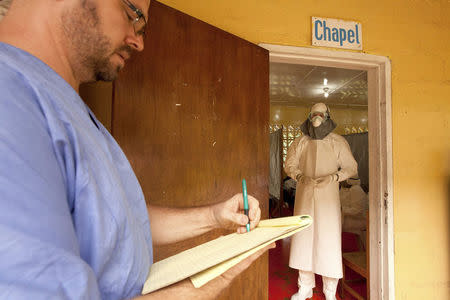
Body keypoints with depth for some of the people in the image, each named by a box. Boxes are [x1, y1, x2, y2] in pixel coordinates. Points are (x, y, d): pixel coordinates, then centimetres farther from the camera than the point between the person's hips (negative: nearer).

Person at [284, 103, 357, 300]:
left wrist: (332, 177, -13)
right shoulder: (300, 142, 5)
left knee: (328, 239, 0)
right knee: (303, 237, 4)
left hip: (328, 196, -1)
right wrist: (302, 177, -12)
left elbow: (351, 167, 4)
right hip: (305, 195, 2)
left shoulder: (338, 142, 1)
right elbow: (289, 166, 8)